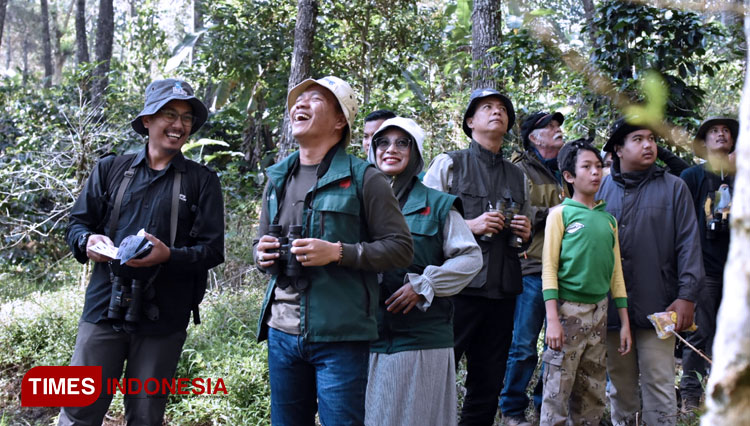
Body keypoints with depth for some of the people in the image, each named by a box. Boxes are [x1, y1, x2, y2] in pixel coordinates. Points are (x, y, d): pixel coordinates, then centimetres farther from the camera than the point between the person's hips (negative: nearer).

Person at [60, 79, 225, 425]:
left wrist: (169, 256, -21)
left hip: (164, 318, -1)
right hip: (104, 308, 1)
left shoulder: (202, 181, 4)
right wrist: (89, 241, -12)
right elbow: (76, 225, 11)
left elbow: (212, 249, -1)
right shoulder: (110, 169, 9)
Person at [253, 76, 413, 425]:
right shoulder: (278, 179, 14)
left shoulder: (363, 178, -4)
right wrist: (262, 255, 0)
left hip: (339, 335, -5)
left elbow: (400, 248, -6)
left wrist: (338, 252, -18)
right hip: (282, 332, 5)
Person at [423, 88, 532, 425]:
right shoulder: (449, 164, 5)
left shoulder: (518, 176, 19)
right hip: (459, 287, -5)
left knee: (488, 384, 10)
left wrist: (524, 236, 5)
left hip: (502, 292, 5)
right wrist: (470, 226, -12)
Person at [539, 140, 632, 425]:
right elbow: (549, 268, -7)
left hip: (599, 312, 5)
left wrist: (624, 322, 10)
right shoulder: (560, 214, -2)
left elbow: (616, 271, 13)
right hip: (568, 310, -5)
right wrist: (552, 319, -15)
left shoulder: (608, 219, 12)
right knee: (557, 392, -5)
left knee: (593, 396, 10)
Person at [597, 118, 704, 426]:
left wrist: (687, 296, -8)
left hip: (656, 308, -2)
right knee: (620, 386, 13)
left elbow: (688, 244, -2)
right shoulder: (602, 189, 6)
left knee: (659, 387, 0)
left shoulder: (674, 187, 2)